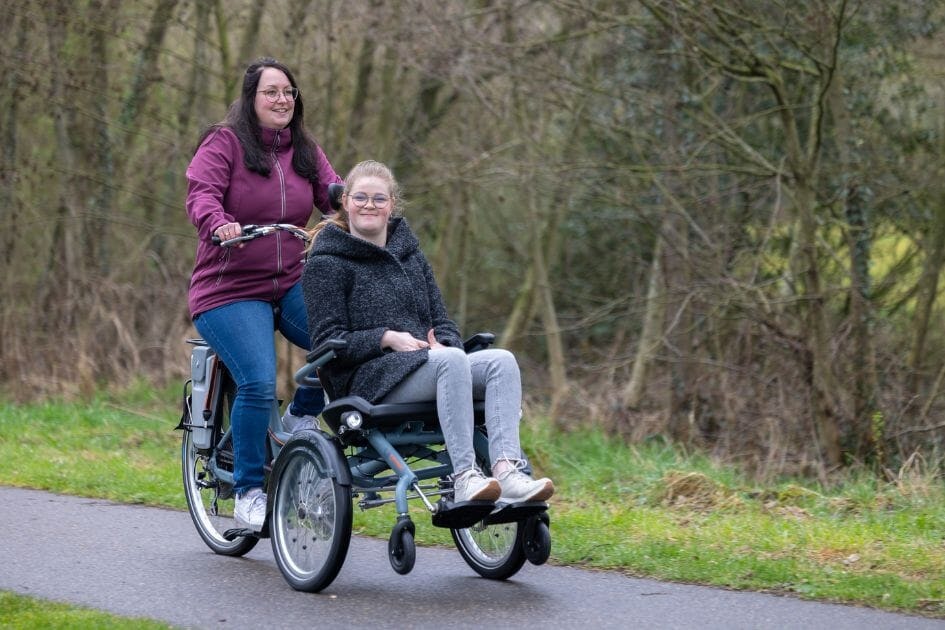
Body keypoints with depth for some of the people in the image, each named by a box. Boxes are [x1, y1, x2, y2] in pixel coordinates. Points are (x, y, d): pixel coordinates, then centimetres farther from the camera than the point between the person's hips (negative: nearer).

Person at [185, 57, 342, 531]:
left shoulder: (305, 151, 13)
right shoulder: (224, 143, -4)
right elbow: (201, 195, -17)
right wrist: (218, 224, -40)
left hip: (292, 285, 5)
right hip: (229, 291, -5)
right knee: (258, 384, -23)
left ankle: (301, 417, 7)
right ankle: (248, 493, -5)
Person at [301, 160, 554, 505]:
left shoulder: (410, 253, 23)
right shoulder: (326, 264, 3)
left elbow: (442, 321, 20)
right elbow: (327, 342, -5)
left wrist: (444, 343, -4)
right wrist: (386, 338, -17)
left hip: (425, 367, 6)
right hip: (367, 380, -6)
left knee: (501, 360, -22)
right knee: (451, 361, -35)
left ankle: (507, 471, -41)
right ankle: (464, 478, -44)